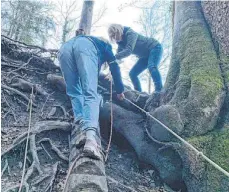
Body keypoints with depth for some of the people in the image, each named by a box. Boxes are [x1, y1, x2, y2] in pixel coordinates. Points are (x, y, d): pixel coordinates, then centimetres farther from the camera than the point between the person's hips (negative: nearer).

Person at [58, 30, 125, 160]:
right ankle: (90, 136, -39)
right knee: (91, 94, -17)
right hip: (85, 47, -4)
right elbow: (114, 67, 32)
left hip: (65, 48, 5)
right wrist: (120, 90, 39)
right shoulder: (104, 45, 39)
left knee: (75, 93, 11)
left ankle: (83, 129, -13)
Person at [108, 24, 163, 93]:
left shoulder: (130, 33, -25)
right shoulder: (120, 42, 0)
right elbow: (119, 55, -3)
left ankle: (159, 91, -42)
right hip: (145, 56, 9)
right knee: (132, 74, 2)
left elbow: (128, 51, -37)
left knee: (152, 67, -35)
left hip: (155, 48, -9)